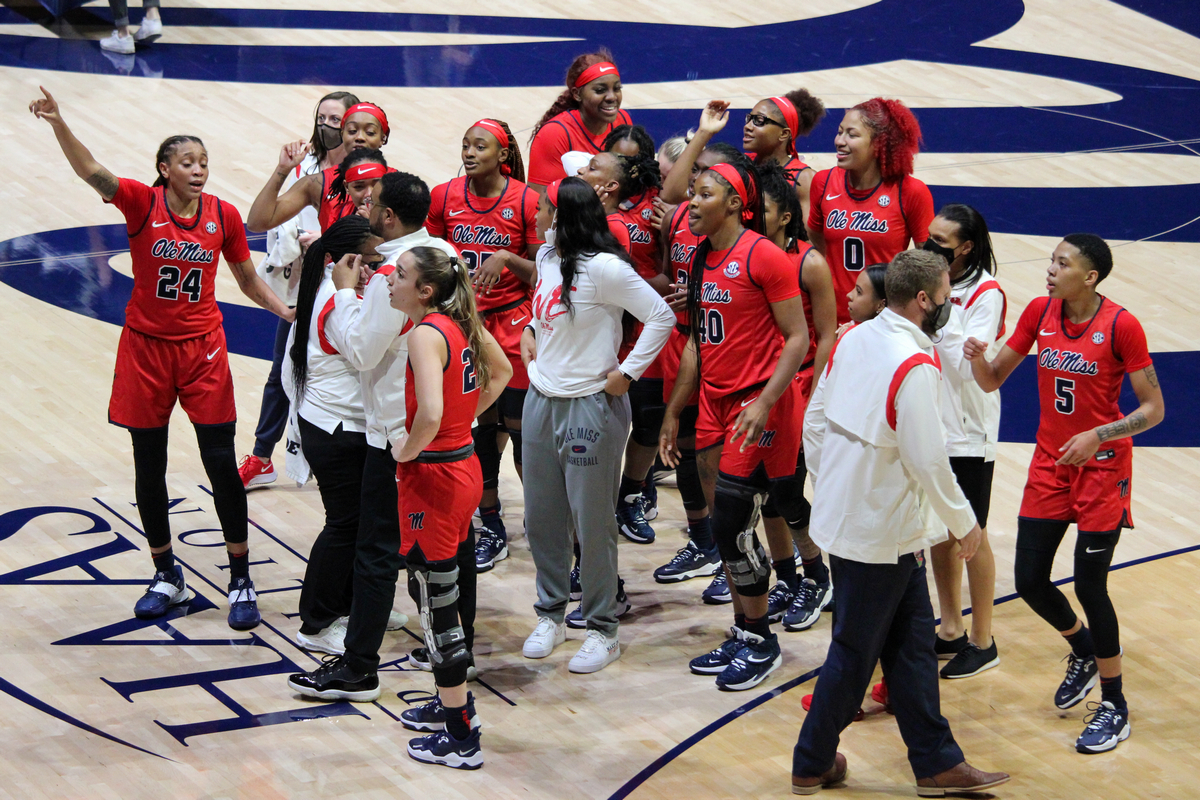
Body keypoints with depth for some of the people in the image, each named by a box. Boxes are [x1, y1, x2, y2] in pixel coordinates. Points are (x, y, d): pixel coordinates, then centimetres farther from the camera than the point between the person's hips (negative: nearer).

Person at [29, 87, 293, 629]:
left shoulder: (223, 216, -3)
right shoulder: (142, 203, -10)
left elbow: (248, 280, 11)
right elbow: (92, 173, -28)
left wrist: (286, 311, -4)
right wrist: (57, 123, -44)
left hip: (202, 348, 1)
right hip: (145, 346, 0)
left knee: (221, 463, -3)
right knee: (149, 470, 8)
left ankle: (241, 582, 8)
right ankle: (167, 578, 25)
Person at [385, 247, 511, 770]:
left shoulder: (425, 333, -21)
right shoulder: (461, 323, 5)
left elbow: (429, 415, -33)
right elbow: (501, 372, 23)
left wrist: (407, 450, -15)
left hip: (432, 478, -9)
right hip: (465, 467, 9)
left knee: (436, 607, 1)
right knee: (446, 598, 22)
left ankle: (460, 740, 7)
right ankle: (454, 702, 36)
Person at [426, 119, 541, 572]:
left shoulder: (526, 201, -8)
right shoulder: (445, 198, 1)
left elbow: (542, 272, -5)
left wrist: (507, 259, -20)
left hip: (514, 324, -3)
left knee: (521, 428, -2)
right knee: (479, 426, 7)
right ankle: (491, 529, 17)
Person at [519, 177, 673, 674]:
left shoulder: (602, 267, -16)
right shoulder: (547, 258, 8)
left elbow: (661, 317, -16)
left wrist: (627, 373, -14)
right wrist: (531, 330, 10)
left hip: (590, 405, -8)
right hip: (541, 403, 8)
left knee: (592, 522, 0)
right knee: (541, 517, 12)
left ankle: (602, 629, 12)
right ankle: (551, 615, 28)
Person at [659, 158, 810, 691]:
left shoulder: (763, 256, -12)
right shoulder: (702, 260, 12)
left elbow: (797, 338, -14)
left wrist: (764, 402, -22)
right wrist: (673, 412, 19)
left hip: (757, 409, -8)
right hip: (713, 405, 8)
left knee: (733, 526, -7)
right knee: (724, 528, 10)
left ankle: (760, 642, 7)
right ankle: (742, 635, 21)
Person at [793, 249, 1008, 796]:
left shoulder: (853, 341, 2)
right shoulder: (915, 366, -24)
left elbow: (814, 421, 9)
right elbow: (928, 462, -22)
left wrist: (829, 485, 21)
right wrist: (964, 523, -8)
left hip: (843, 517, 9)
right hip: (882, 534, -9)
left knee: (912, 642, 15)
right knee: (855, 652, 7)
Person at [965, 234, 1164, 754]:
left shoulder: (1121, 326, -16)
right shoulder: (1040, 312, -1)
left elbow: (1153, 408, -13)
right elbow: (993, 381, 5)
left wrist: (1097, 437, -26)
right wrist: (977, 359, -17)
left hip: (1102, 467, -5)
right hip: (1050, 463, 5)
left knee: (1089, 585, -5)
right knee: (1029, 580, 5)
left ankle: (1115, 708, 12)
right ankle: (1084, 651, 37)